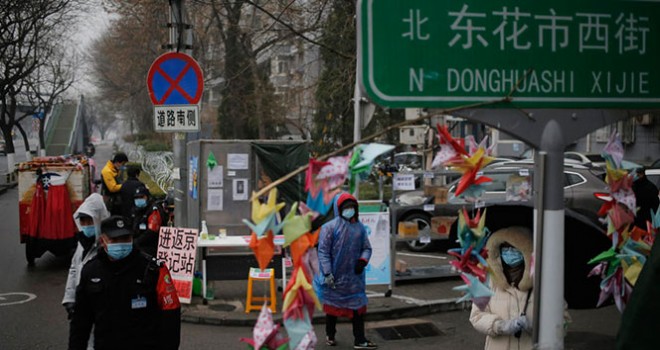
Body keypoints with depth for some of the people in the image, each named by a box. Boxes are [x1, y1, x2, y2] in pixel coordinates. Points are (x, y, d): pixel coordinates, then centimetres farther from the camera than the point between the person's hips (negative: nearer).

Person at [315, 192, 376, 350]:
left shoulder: (360, 228, 5)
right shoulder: (330, 227, -10)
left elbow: (367, 248, 12)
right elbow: (323, 251, -12)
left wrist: (363, 260, -10)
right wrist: (327, 273, -18)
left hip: (354, 277, 4)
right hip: (335, 277, -4)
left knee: (358, 307, 4)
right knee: (332, 306, 11)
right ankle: (330, 335, 30)